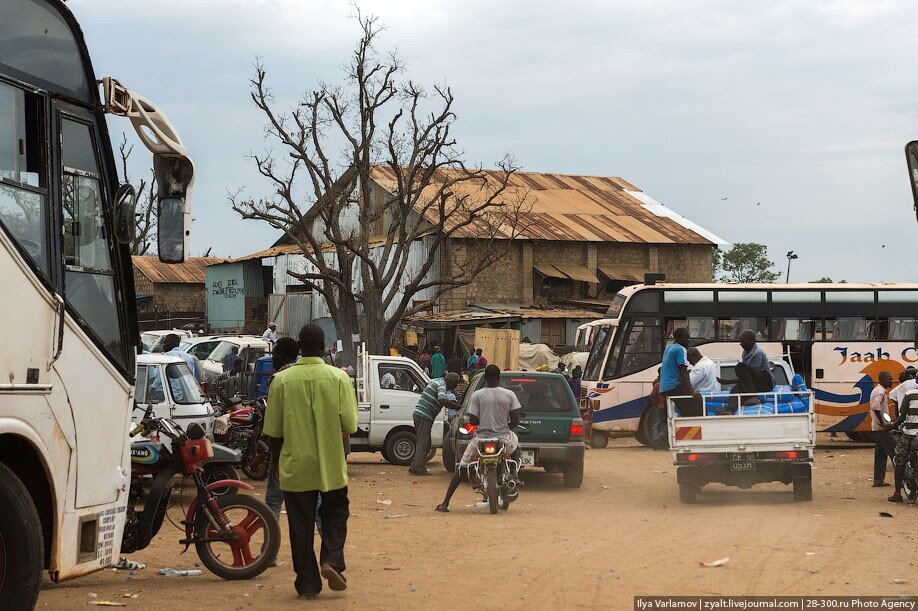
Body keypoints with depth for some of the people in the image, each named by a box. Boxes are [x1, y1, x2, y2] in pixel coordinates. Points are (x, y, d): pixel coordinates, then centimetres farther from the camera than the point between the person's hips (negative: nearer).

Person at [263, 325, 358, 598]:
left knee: (301, 523, 10)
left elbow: (273, 430, -2)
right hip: (331, 465, 0)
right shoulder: (338, 378, -8)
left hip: (296, 466, 0)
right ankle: (332, 560, -2)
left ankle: (307, 582, 12)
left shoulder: (282, 380, -6)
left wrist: (275, 461, 13)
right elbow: (349, 424, -9)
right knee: (335, 513, 19)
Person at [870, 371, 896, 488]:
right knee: (894, 451, -9)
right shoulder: (881, 391, -14)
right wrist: (883, 422, -25)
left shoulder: (877, 390, 18)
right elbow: (876, 407, -30)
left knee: (880, 454, 10)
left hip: (876, 427, 10)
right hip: (881, 428, -10)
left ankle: (878, 480, 10)